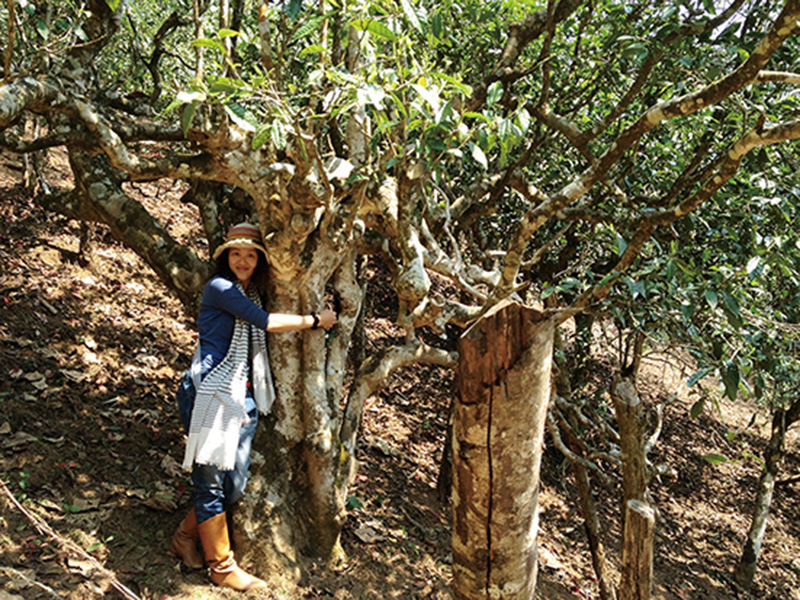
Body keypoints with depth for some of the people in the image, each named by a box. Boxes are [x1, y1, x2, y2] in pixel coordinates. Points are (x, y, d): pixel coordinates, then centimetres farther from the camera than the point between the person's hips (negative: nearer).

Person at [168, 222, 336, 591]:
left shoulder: (252, 294, 16)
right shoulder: (219, 287, -8)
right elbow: (264, 322, -14)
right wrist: (315, 320, -6)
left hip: (242, 398, 8)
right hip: (209, 393, -8)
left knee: (235, 485, 10)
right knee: (211, 482, 2)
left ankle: (186, 538, 33)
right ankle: (221, 566, 17)